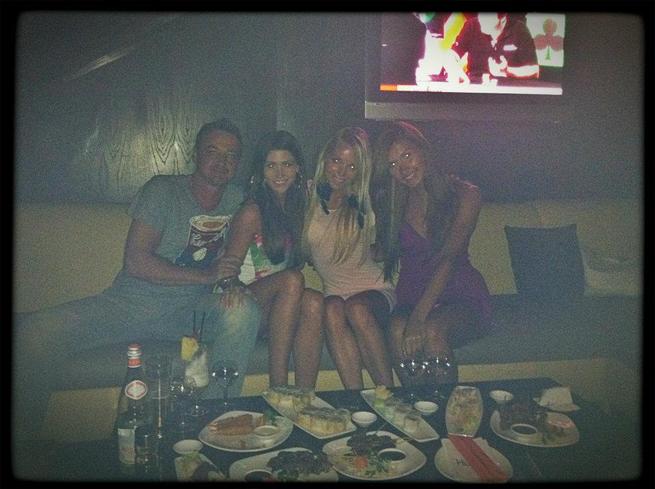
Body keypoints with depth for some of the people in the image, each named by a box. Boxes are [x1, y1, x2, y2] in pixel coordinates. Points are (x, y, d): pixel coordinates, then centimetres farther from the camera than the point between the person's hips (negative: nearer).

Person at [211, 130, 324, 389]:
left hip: (282, 304, 5)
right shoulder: (252, 212, -10)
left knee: (314, 301, -28)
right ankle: (278, 385, -31)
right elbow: (229, 266, -14)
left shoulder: (299, 205, 10)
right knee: (292, 279, -34)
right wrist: (233, 285, -35)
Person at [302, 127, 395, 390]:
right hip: (334, 291, 1)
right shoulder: (309, 199, 4)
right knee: (332, 309, -33)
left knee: (357, 308, -34)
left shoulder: (364, 205, 2)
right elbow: (303, 252, 12)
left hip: (373, 289, -1)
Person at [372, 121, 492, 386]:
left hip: (461, 297, -3)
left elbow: (448, 258, -16)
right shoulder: (393, 203, 9)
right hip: (411, 297, 3)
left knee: (432, 331, -34)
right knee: (399, 332, -30)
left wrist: (419, 316, -26)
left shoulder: (464, 194, -4)